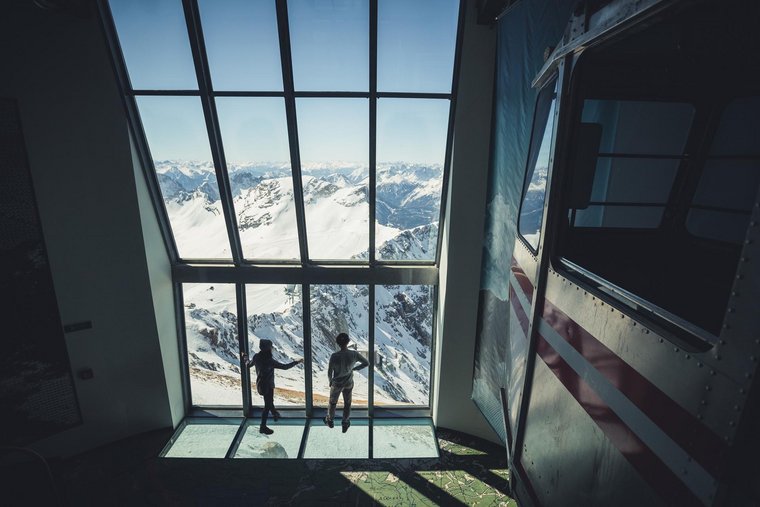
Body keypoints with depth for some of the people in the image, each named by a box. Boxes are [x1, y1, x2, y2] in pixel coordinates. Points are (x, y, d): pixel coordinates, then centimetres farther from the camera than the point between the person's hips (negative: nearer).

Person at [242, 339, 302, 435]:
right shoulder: (270, 361, -28)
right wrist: (296, 362, -16)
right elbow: (285, 367, -26)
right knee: (267, 406, 9)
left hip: (260, 385, 7)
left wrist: (244, 357, 26)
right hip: (268, 386, -7)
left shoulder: (256, 357, -10)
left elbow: (248, 365, 8)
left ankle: (275, 414, 49)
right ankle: (263, 427, 19)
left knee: (269, 402, 28)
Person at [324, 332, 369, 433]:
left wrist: (330, 381, 4)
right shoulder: (354, 354, -26)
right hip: (349, 383, 2)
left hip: (337, 383, -1)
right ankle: (345, 424, 41)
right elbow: (366, 363, -12)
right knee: (347, 403, 26)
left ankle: (330, 420, 51)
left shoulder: (334, 356, -34)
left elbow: (329, 372, -20)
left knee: (333, 402, 27)